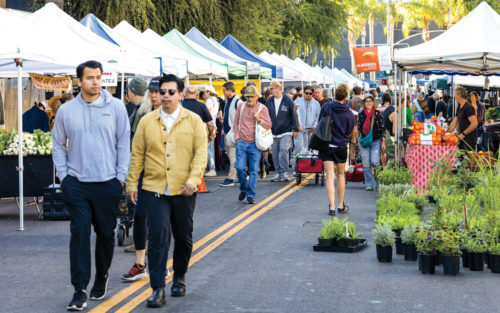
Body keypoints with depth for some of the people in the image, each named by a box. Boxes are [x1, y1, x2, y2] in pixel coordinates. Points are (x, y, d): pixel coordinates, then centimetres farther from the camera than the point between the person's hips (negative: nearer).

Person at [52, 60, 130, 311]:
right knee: (79, 233, -6)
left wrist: (121, 176, -2)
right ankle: (80, 290, -4)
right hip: (76, 184, 0)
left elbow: (124, 142, 3)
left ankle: (101, 278, 30)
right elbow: (58, 145, 12)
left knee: (106, 233, 9)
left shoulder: (115, 107, 0)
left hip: (108, 183, 0)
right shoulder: (66, 111, 4)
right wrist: (63, 176, 3)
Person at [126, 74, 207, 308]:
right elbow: (137, 155, 8)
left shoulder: (193, 120, 3)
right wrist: (131, 184, 4)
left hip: (183, 191, 1)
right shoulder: (147, 122, 5)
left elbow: (200, 152, -1)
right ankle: (157, 289, -8)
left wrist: (194, 179, -14)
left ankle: (179, 278, 33)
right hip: (155, 190, -1)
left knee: (184, 237, 12)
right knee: (158, 237, -10)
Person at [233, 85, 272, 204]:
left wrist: (259, 119, -15)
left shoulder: (262, 108, 2)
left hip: (254, 144, -2)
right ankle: (243, 188, 17)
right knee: (240, 167, -7)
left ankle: (251, 194, 3)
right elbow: (236, 122, 17)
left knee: (253, 170, -3)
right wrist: (236, 137, 9)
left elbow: (269, 125, 2)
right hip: (241, 142, 2)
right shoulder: (241, 106, 9)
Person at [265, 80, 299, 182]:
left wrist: (295, 129, 0)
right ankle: (278, 173, 15)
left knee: (283, 149, -19)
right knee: (275, 153, 5)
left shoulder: (287, 101, -3)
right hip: (274, 132, 4)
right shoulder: (269, 101, 7)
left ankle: (284, 172, -9)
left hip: (286, 132, -4)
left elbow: (293, 115, 1)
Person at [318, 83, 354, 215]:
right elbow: (349, 133, 3)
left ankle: (332, 207, -12)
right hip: (341, 147, 0)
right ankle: (341, 205, 24)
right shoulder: (348, 113, -8)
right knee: (340, 175, 16)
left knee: (330, 176, -1)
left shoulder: (326, 107, -8)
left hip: (326, 146, 0)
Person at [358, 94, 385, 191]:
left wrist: (383, 141, 0)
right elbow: (358, 128, 14)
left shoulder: (378, 114, 3)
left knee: (375, 162, -11)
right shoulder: (361, 115, 8)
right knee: (366, 164, 1)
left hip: (375, 141, -2)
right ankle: (369, 184, 10)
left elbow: (382, 128, 5)